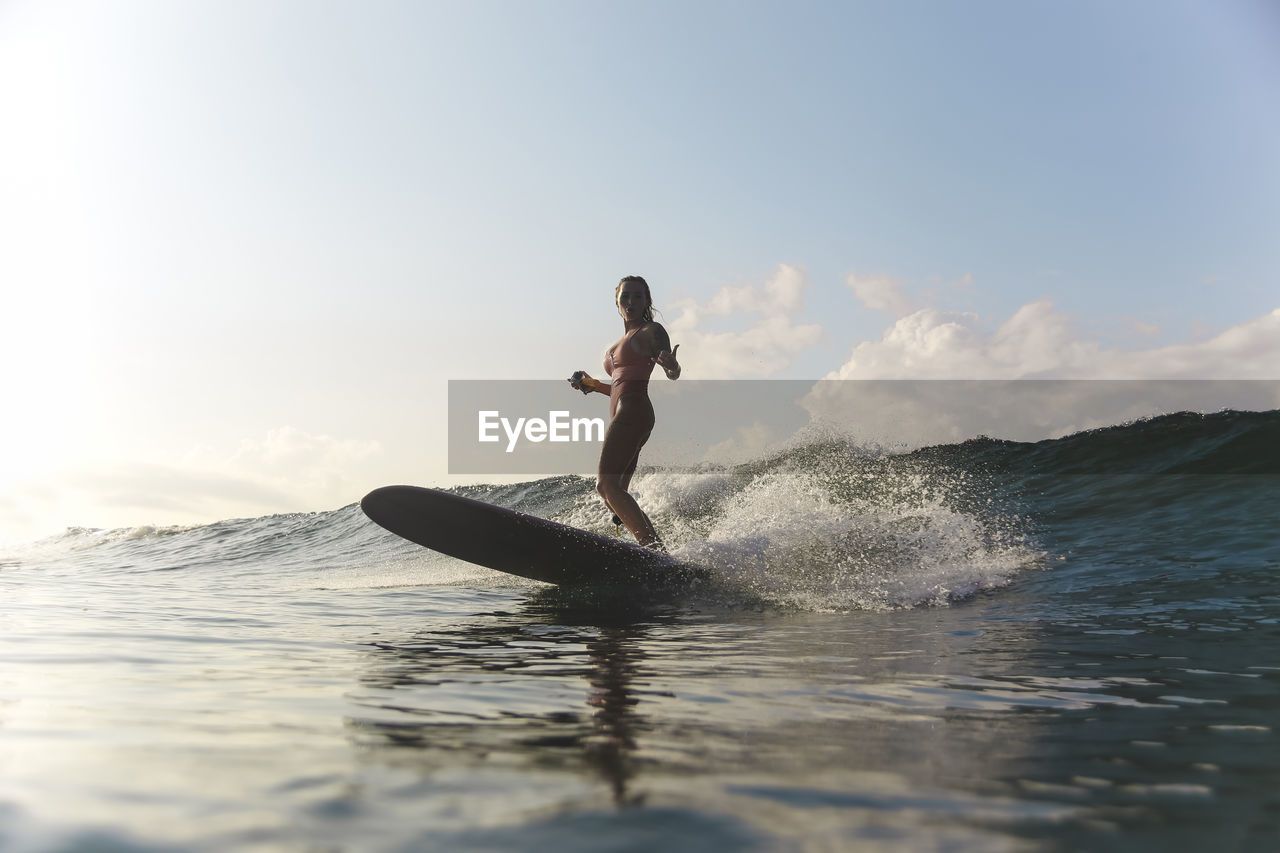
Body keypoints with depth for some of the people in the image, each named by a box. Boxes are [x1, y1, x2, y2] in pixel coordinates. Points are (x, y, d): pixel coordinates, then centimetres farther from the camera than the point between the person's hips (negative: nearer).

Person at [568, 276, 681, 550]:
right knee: (614, 491, 5)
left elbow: (672, 375, -11)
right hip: (622, 417, 9)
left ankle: (654, 548, -28)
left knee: (606, 484, -21)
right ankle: (657, 549, 2)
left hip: (632, 413, -9)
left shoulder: (651, 331, 3)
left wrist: (672, 364, -32)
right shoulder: (619, 343, 27)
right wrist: (592, 385, 20)